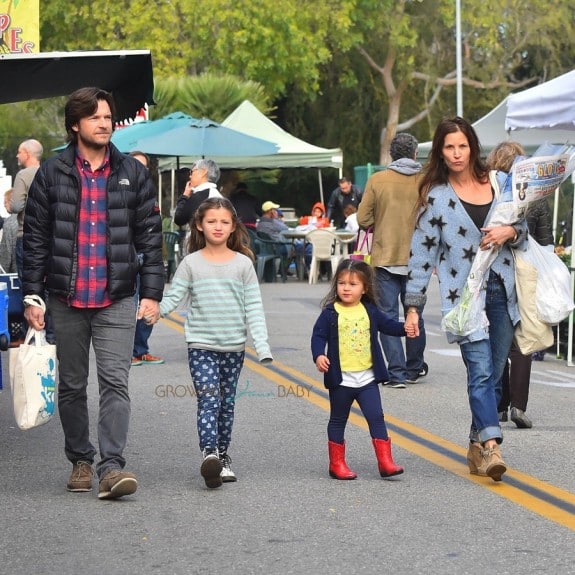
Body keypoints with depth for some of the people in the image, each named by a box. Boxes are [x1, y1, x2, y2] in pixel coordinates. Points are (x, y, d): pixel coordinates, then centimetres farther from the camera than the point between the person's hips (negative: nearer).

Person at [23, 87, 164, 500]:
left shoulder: (133, 174, 6)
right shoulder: (52, 174, 3)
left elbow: (150, 237, 7)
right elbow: (35, 239, 5)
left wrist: (152, 292, 0)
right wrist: (32, 295, 0)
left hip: (117, 300, -1)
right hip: (66, 300, 1)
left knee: (115, 382, -11)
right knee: (72, 386, 10)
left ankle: (112, 466, -13)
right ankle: (81, 462, 23)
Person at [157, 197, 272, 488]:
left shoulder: (243, 264, 3)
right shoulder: (191, 263, 1)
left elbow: (254, 307, 2)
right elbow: (173, 297, -3)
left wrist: (262, 345, -5)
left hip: (234, 346, 2)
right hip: (201, 346, -2)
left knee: (227, 403, 10)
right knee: (208, 400, -14)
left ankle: (223, 456, 20)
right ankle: (209, 454, -24)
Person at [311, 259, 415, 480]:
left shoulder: (370, 311, 3)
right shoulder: (330, 313, -7)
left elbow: (387, 325, 10)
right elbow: (318, 336, -8)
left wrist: (404, 328, -10)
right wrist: (319, 355, -25)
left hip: (367, 378, 2)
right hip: (341, 379, -2)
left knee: (376, 417, -1)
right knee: (338, 420, 10)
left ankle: (385, 462, 1)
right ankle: (337, 464, 20)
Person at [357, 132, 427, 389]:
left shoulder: (377, 180, -5)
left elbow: (363, 219, -5)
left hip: (385, 258, -1)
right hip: (417, 259, 2)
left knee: (388, 315, 3)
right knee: (414, 314, 15)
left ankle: (397, 372, -2)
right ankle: (414, 368, 26)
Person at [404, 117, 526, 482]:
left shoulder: (498, 182, 9)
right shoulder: (435, 195, 0)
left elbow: (523, 229, 18)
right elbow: (422, 251, 1)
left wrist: (510, 232, -6)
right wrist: (413, 305, -2)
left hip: (502, 291, 4)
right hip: (464, 294, -4)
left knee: (494, 375, 5)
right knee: (480, 371, -16)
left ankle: (477, 447, 15)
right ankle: (491, 445, -25)